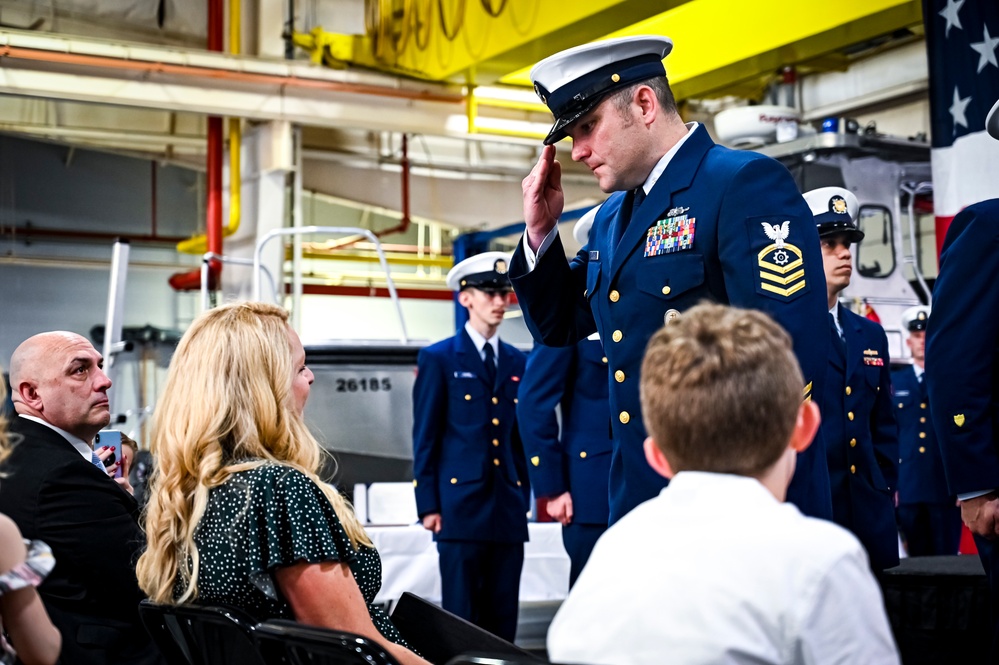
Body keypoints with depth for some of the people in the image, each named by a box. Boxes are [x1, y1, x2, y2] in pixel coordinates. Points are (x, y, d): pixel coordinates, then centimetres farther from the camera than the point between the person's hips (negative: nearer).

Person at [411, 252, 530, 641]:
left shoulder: (517, 363, 14)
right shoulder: (438, 359, 1)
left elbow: (520, 437, 16)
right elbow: (425, 438, -2)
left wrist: (524, 498, 11)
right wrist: (428, 505, -7)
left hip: (508, 510, 5)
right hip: (460, 506, -4)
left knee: (503, 618, 6)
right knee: (461, 618, -1)